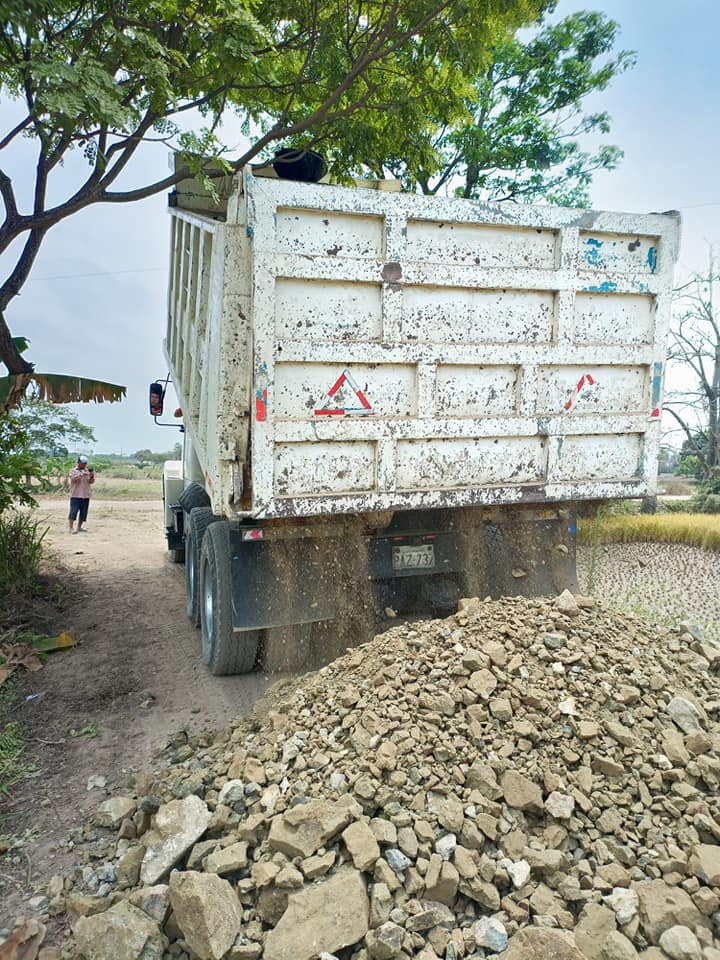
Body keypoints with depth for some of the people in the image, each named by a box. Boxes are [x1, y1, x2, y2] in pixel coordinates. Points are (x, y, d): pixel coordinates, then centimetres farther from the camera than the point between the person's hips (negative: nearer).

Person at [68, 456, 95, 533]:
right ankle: (71, 528, -8)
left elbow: (91, 482, 10)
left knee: (83, 512, 6)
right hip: (75, 495, -5)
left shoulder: (87, 471, 14)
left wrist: (92, 477, -11)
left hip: (86, 495, 5)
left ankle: (79, 528, 14)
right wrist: (82, 474, -26)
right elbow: (73, 478, -16)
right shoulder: (73, 470, 2)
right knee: (74, 511, -9)